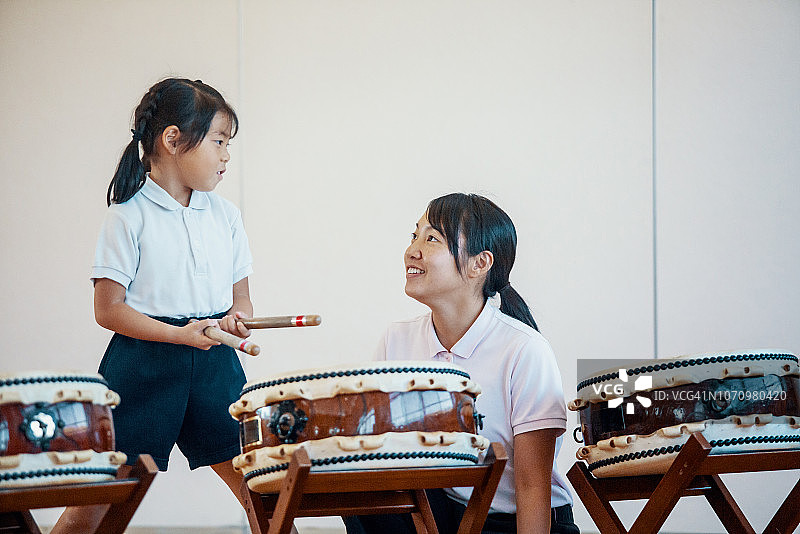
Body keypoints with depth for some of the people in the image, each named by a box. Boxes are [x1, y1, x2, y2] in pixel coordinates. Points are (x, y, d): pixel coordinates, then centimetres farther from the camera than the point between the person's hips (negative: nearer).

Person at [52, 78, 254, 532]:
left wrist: (237, 319, -7)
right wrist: (180, 334, -18)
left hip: (214, 364, 4)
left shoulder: (226, 215, 10)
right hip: (144, 366, -4)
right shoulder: (129, 216, -6)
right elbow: (109, 310, -8)